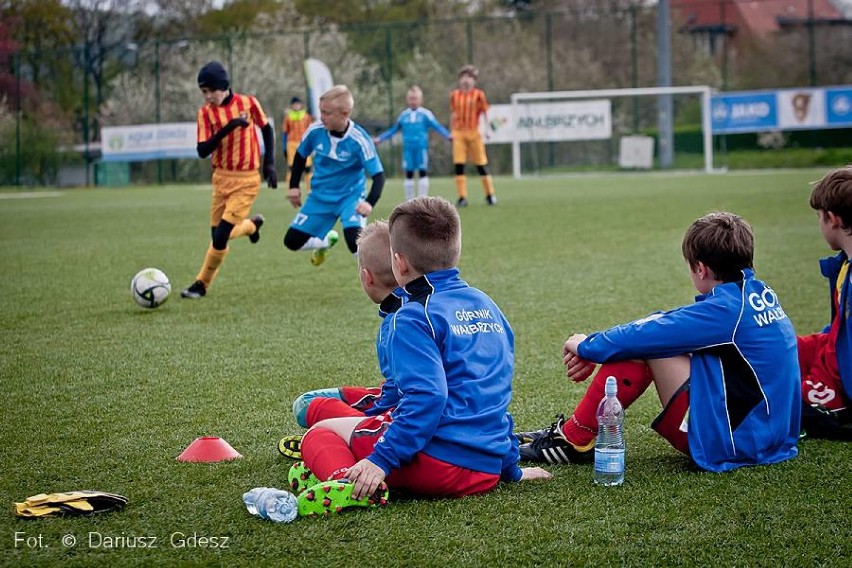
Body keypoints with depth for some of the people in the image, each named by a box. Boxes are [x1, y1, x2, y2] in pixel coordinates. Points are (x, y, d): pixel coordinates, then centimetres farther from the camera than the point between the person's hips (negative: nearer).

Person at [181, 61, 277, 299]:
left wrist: (269, 163, 4)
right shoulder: (206, 112, -5)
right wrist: (227, 128, -25)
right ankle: (252, 224, 34)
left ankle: (202, 284, 8)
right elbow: (202, 151, -13)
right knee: (217, 234, 7)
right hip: (221, 178, 4)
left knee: (221, 236, -11)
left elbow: (267, 129, 10)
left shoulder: (248, 102, -6)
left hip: (246, 180, -3)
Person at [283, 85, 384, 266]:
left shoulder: (359, 140, -24)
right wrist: (294, 186, 7)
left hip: (350, 197, -4)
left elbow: (378, 175, -22)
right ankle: (326, 241, 35)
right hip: (320, 197, 4)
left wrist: (369, 203, -37)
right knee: (292, 241, 3)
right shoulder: (315, 131, -13)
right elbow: (300, 156, 9)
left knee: (355, 242, -30)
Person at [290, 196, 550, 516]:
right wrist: (511, 469, 29)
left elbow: (426, 398, -22)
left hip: (440, 462, -8)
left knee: (320, 433, 5)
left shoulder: (415, 317, -9)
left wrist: (381, 460, -23)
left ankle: (345, 482, -24)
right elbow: (497, 394, 22)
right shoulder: (487, 306, 16)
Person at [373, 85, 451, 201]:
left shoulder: (426, 114, -1)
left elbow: (437, 126, -6)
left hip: (421, 148, -3)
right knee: (408, 174, 5)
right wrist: (380, 138, 18)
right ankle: (410, 201, 13)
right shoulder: (403, 115, 9)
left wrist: (448, 135, -21)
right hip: (408, 148, 3)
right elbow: (393, 130, 19)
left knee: (423, 172, -4)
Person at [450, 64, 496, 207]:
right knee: (458, 166, -6)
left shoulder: (479, 95, 2)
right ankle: (462, 197, -3)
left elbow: (484, 113, 3)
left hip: (474, 132, -2)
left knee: (481, 165, 3)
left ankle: (490, 195, 15)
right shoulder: (454, 95, 10)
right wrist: (451, 132, 15)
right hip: (458, 133, 2)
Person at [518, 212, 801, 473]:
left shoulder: (727, 309, -20)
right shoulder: (758, 292, 8)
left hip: (725, 442, -9)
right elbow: (674, 322, 12)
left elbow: (645, 335, -16)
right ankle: (573, 431, 12)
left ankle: (573, 440, 1)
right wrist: (593, 349, 10)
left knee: (641, 345, -10)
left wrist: (588, 346, 3)